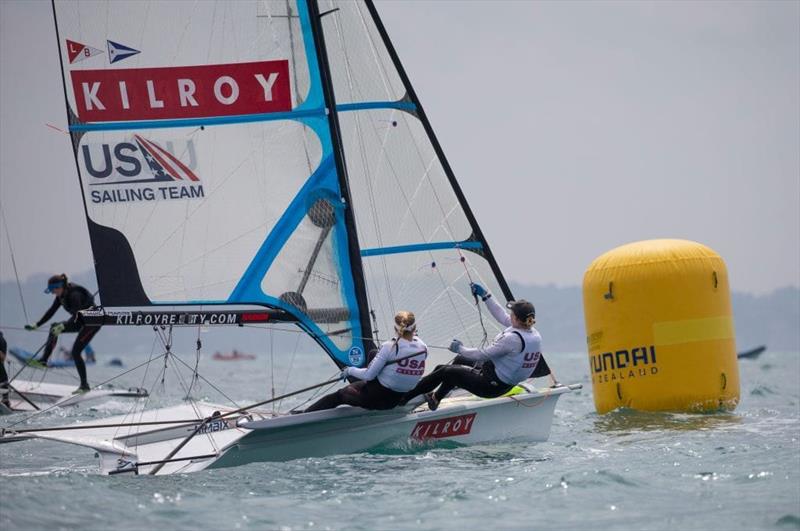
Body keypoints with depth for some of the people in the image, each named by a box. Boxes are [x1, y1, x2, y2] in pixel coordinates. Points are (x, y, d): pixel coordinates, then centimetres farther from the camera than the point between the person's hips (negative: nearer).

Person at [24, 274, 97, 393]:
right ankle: (44, 360, -1)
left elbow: (76, 316, -37)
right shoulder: (62, 295, 0)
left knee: (75, 352, -15)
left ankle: (84, 385, -10)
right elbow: (51, 311, 6)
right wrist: (36, 325, 2)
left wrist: (63, 327, -51)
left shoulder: (74, 295, -28)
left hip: (93, 322, -9)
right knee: (54, 327, 3)